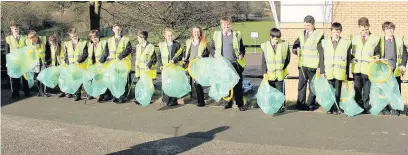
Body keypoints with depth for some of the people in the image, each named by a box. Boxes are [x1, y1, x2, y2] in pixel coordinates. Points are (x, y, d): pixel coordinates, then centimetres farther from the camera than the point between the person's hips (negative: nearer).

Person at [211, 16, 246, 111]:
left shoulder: (237, 35, 6)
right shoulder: (217, 35, 8)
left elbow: (242, 48, 12)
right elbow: (213, 47, 15)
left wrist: (241, 54, -7)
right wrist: (214, 54, -4)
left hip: (235, 63, -1)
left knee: (238, 84, 0)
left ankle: (240, 103, 8)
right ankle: (228, 102, 20)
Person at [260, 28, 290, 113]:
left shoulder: (284, 45, -4)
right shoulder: (265, 46, -3)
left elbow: (288, 59, 3)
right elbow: (263, 61, 0)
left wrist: (282, 68, -4)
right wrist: (264, 72, -7)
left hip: (280, 74, -1)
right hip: (269, 74, 1)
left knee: (280, 91, 7)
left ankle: (281, 106, 19)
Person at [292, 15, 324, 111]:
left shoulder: (319, 34, -3)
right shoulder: (302, 34, 13)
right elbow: (296, 43, 28)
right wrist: (295, 48, 4)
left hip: (312, 65, -4)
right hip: (302, 64, 5)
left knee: (312, 85, 3)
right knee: (301, 84, 5)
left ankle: (311, 104, 10)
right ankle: (300, 104, 11)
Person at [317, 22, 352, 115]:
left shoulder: (346, 43, 5)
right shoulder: (325, 42, 7)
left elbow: (348, 59, 6)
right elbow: (322, 58, 7)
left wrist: (347, 73, 3)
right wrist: (321, 71, 1)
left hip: (340, 72, -1)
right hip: (328, 72, 1)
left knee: (337, 91, 3)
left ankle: (336, 109, 12)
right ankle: (330, 108, 12)